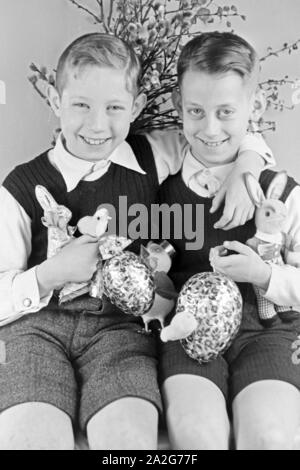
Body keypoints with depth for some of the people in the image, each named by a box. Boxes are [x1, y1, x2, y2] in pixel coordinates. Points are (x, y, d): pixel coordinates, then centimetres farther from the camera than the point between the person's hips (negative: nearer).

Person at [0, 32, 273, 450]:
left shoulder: (153, 158, 6)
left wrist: (244, 170, -1)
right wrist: (50, 275, -14)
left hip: (122, 324, 1)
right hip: (36, 324, 0)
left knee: (130, 435, -25)